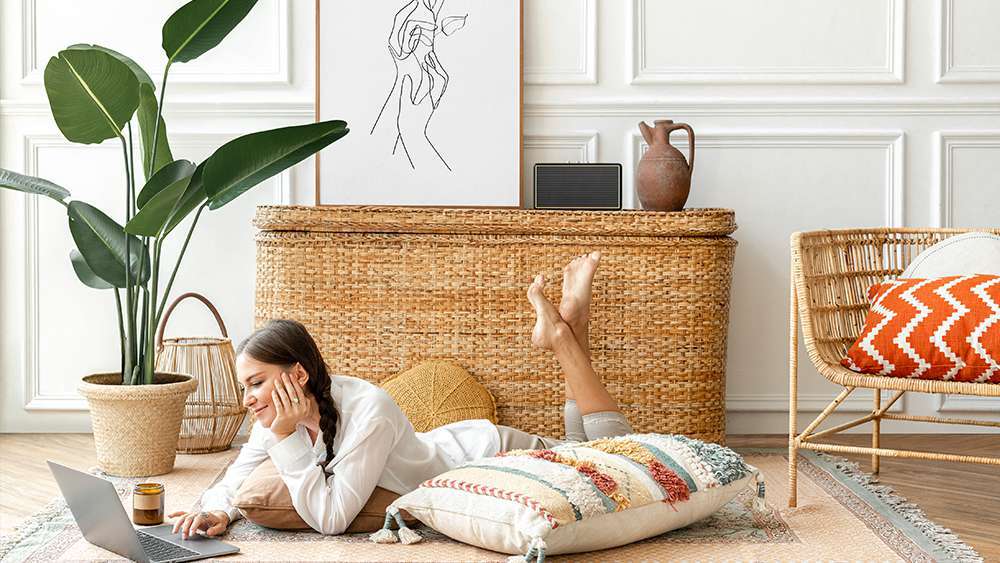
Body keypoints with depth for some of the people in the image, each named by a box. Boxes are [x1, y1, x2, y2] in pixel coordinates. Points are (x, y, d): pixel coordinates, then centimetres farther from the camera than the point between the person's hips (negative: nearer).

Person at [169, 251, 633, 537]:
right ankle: (565, 332, 24)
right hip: (452, 444, 6)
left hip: (489, 452, -6)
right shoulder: (283, 413, -20)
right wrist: (216, 512, -32)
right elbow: (233, 485, -10)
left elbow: (331, 518, -41)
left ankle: (564, 335, 15)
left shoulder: (368, 412, -41)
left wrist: (286, 439, -43)